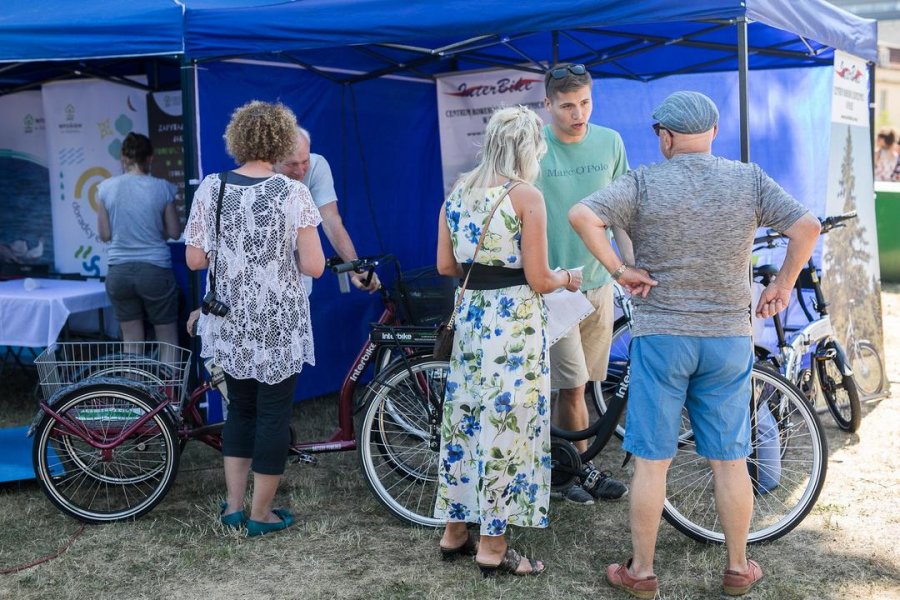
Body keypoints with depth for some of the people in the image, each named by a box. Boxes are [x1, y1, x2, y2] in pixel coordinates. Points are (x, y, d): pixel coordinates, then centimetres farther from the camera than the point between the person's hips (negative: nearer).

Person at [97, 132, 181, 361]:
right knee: (168, 341, 8)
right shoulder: (162, 188, -6)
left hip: (119, 272, 2)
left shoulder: (106, 188, -2)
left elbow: (104, 234, 2)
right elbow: (175, 232, 0)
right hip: (155, 271, -2)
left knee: (132, 342, 12)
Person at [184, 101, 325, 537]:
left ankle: (233, 506, 24)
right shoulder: (293, 193, -12)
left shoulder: (211, 188, -4)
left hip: (229, 324, 4)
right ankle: (261, 514, 18)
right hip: (278, 326, -4)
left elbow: (195, 259, -3)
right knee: (274, 414, 9)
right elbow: (313, 266, -14)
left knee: (240, 407, 19)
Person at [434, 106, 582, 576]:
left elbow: (446, 265, 9)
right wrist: (567, 279, 7)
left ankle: (455, 532, 26)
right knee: (507, 425, 1)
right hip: (513, 320, -7)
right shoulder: (526, 196, -12)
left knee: (464, 416, 15)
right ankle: (493, 548, 9)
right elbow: (539, 280, -13)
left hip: (469, 315, 7)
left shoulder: (458, 192, 7)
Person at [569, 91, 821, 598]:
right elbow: (807, 226, -7)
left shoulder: (644, 183, -6)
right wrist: (784, 284, 5)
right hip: (730, 338, 2)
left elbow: (582, 216, -20)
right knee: (731, 461, 12)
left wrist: (621, 270, -11)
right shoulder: (749, 180, 1)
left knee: (652, 461, 6)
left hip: (660, 335, -2)